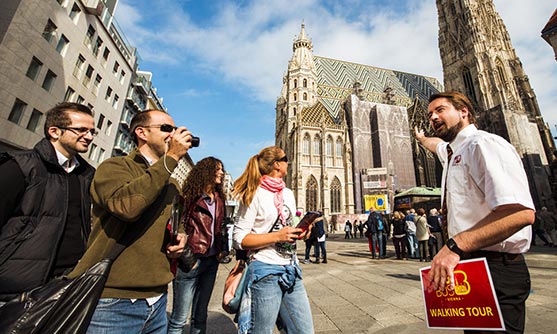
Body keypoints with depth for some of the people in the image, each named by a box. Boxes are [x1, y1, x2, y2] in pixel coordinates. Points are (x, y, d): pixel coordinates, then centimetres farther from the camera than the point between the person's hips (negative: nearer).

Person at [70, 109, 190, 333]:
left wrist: (179, 240, 2)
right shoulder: (114, 166, -7)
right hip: (112, 301, -6)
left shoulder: (172, 184, 13)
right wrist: (171, 158, -21)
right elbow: (126, 204, -28)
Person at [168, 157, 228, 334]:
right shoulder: (191, 195, -9)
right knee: (179, 319, 4)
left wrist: (224, 250, 6)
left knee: (200, 316, 18)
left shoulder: (219, 199, 10)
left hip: (212, 261, 6)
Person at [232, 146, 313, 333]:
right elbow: (240, 239, -11)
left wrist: (299, 232, 1)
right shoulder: (255, 195, -9)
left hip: (292, 271, 6)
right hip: (266, 272, -6)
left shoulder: (289, 194, 12)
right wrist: (277, 236, -19)